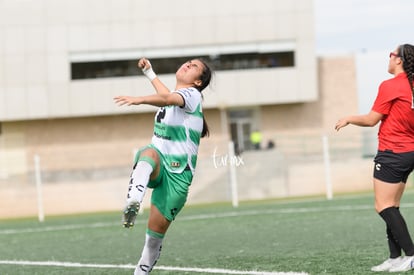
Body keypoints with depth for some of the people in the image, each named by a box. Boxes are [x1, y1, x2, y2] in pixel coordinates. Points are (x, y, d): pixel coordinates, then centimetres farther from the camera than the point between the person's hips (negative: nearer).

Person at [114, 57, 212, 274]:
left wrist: (140, 100, -43)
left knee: (156, 230, -5)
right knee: (148, 153, -35)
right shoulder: (175, 95, 16)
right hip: (158, 165, 4)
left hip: (177, 173, -4)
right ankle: (133, 204, -59)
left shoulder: (192, 94, -5)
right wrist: (149, 73, 50)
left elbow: (169, 98, -27)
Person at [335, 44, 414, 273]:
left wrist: (349, 119, 7)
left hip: (392, 153, -8)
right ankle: (395, 258, 7)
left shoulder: (389, 86, -13)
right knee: (391, 208, 11)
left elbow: (371, 120, -9)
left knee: (384, 207, -7)